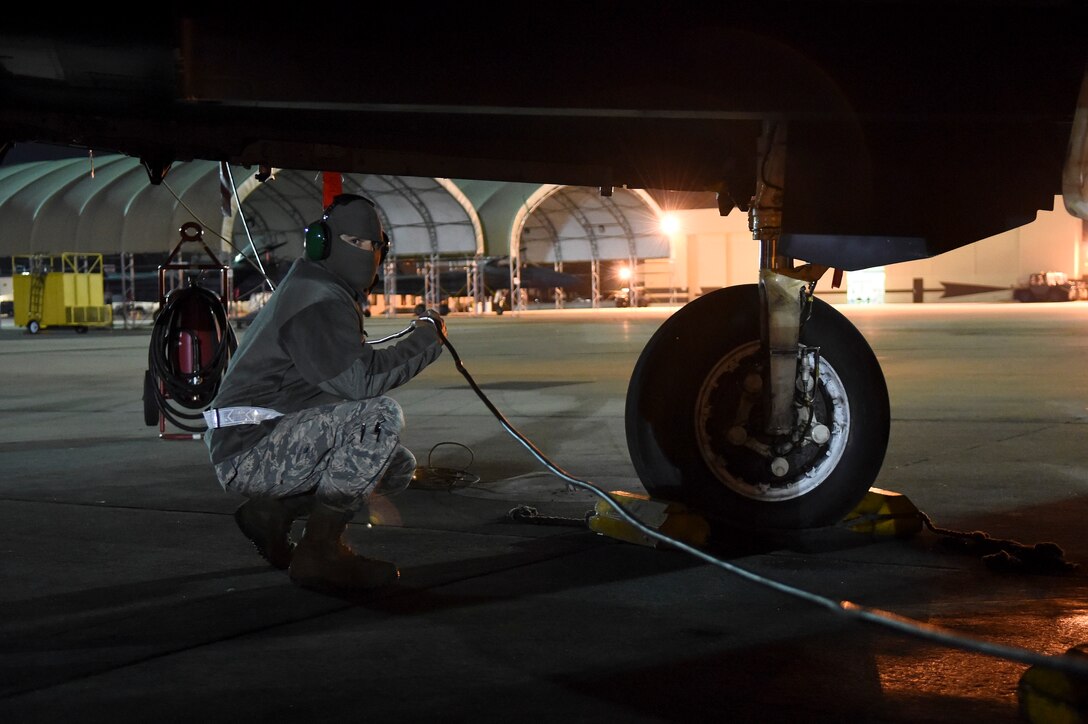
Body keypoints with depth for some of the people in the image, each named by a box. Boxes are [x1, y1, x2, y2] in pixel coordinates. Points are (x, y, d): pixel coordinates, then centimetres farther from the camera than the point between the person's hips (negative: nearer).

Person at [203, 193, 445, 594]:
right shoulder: (319, 303, -16)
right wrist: (425, 338, -15)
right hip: (248, 452, -11)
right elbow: (360, 380, -28)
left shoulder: (328, 294, 19)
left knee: (398, 467, 13)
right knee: (382, 414, -26)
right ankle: (320, 550, -19)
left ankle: (272, 509, 9)